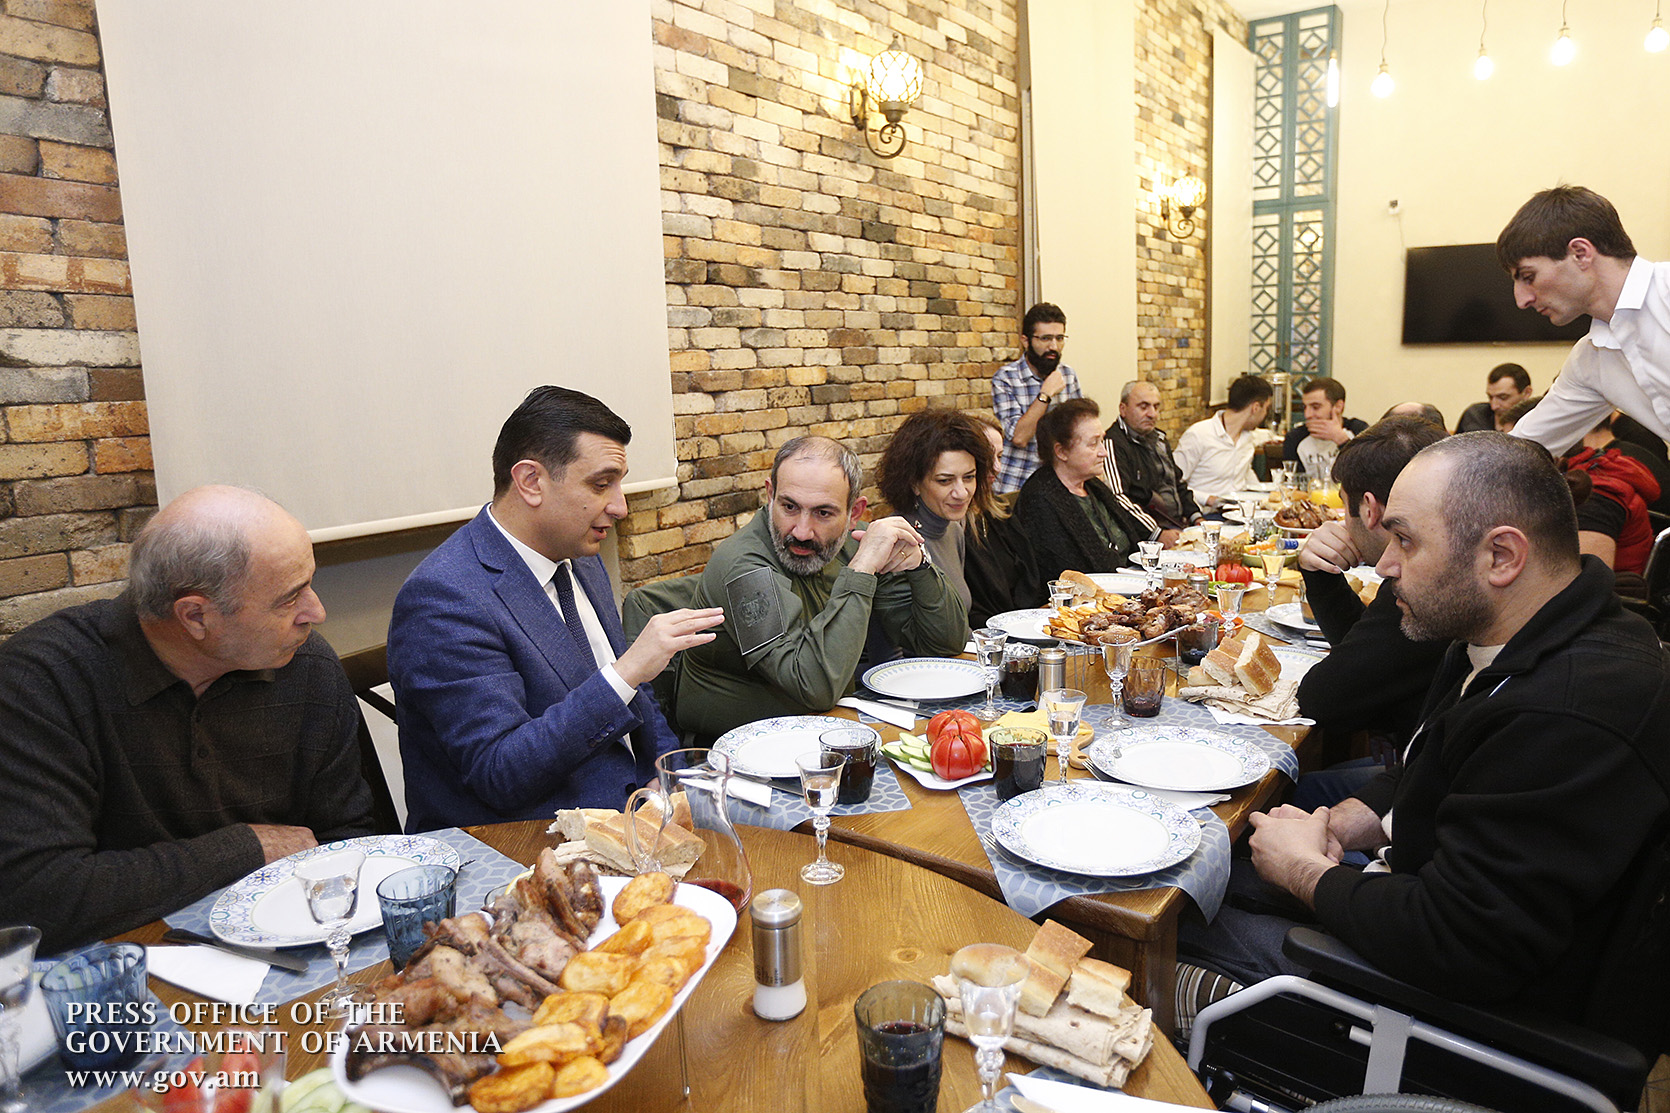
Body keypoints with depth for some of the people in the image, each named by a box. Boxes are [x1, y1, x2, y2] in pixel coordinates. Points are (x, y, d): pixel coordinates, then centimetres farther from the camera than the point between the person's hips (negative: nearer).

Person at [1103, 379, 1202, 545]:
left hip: (1179, 525, 9)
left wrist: (1196, 517, 15)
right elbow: (1117, 497, -22)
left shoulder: (1158, 438, 21)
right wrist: (1158, 534, -27)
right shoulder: (1113, 443, -10)